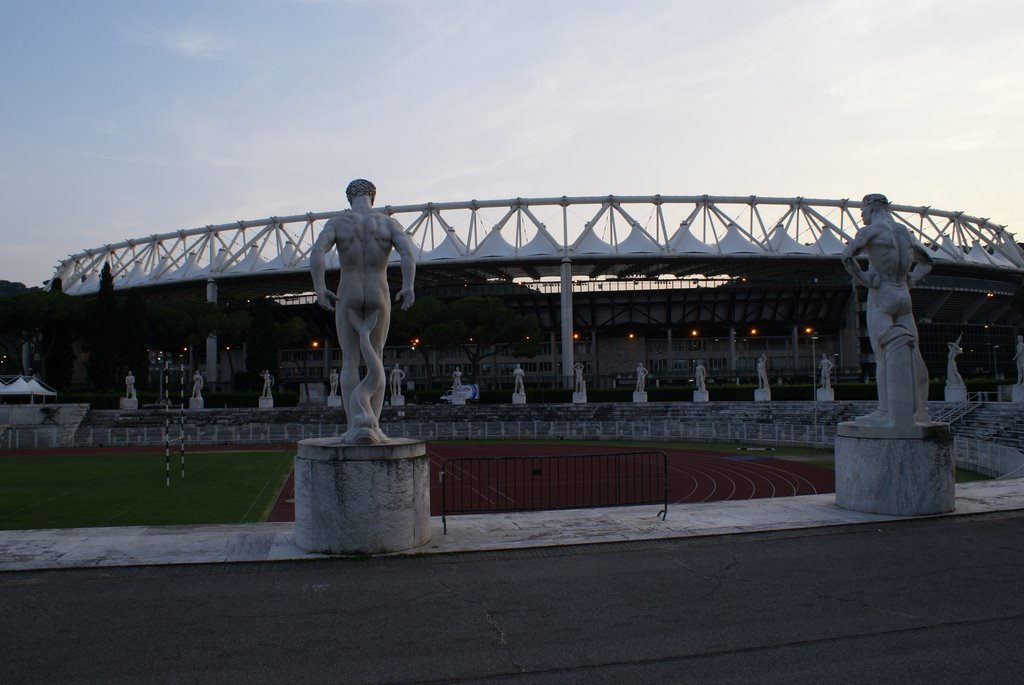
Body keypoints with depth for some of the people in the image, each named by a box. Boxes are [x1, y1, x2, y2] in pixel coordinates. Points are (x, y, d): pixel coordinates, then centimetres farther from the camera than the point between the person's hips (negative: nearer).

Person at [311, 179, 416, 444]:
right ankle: (372, 425, 2)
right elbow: (408, 252, -15)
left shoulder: (337, 222, 2)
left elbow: (317, 251, -17)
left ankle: (357, 427, -11)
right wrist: (408, 289, -26)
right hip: (378, 299, 1)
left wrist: (320, 290, -22)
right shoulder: (389, 223, 4)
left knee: (350, 363, 5)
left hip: (347, 299, -1)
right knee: (375, 359, 14)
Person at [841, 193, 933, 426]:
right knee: (908, 353, 7)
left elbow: (847, 255, -21)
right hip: (903, 297, 7)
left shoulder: (870, 230, -6)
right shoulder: (903, 232, 16)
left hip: (880, 296, -7)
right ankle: (919, 411, 8)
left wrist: (862, 278, -8)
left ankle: (886, 412, -12)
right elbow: (926, 261, 25)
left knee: (885, 353, -9)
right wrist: (910, 280, 13)